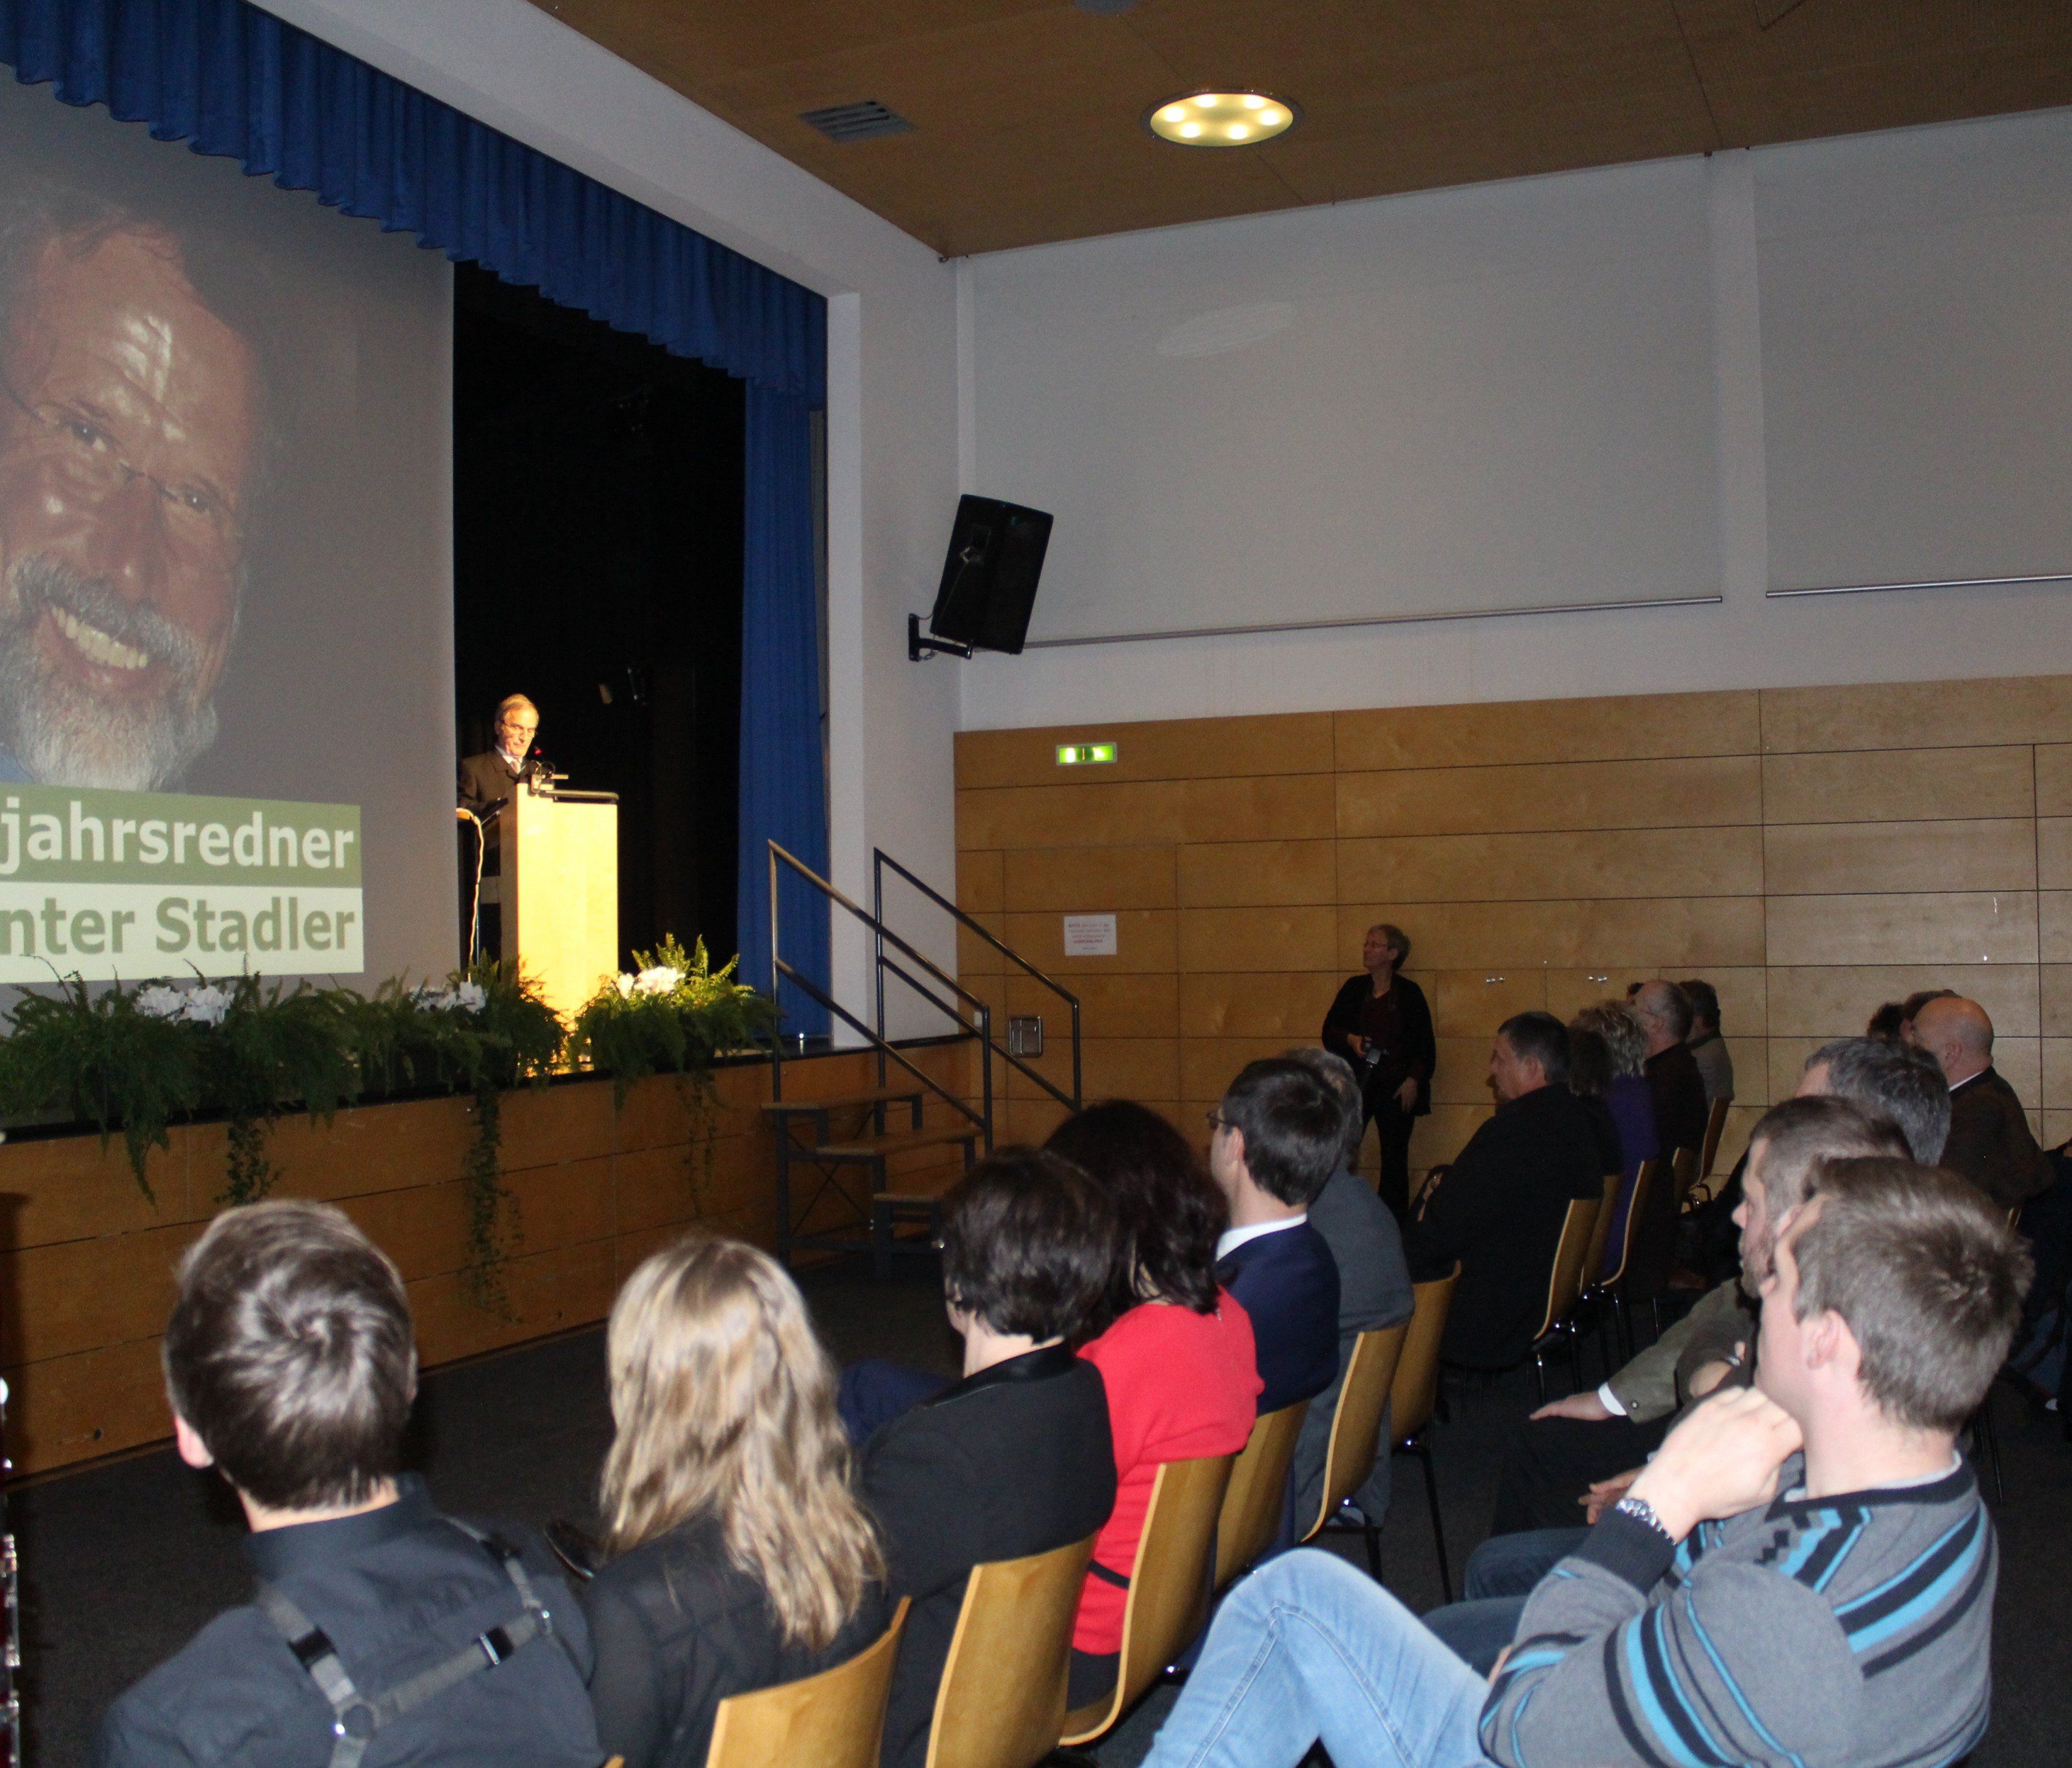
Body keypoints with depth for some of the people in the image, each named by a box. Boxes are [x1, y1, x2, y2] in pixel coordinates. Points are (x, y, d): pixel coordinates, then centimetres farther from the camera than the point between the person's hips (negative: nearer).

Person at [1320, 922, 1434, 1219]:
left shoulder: (1409, 993, 2)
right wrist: (1350, 1039, -10)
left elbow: (1425, 1044, 2)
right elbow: (1330, 1030, 10)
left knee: (1394, 1159, 2)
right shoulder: (1354, 989, 10)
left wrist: (1413, 1080, -8)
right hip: (1356, 1083, 2)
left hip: (1397, 1088, -2)